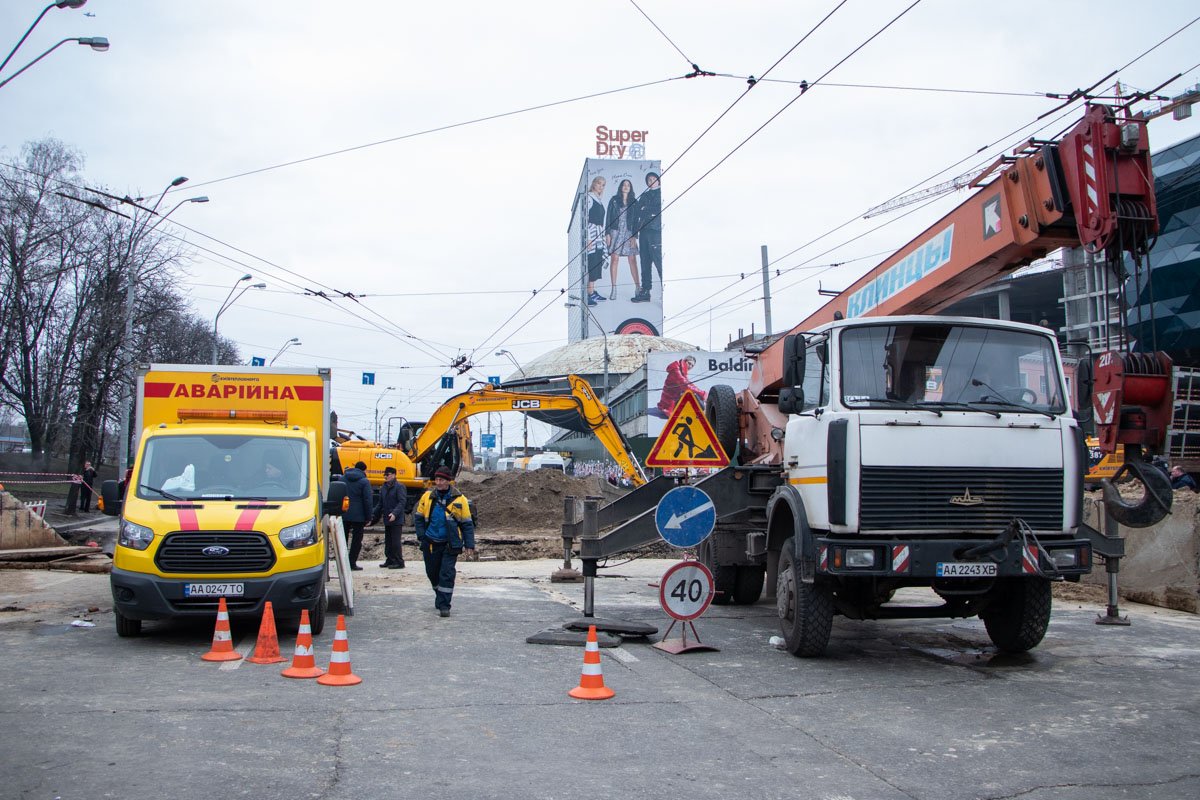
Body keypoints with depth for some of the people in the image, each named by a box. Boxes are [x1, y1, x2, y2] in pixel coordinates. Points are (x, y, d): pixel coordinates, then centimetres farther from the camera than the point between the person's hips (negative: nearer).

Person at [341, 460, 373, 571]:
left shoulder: (343, 478, 9)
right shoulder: (364, 481, -7)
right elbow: (367, 501, -10)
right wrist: (367, 518, -5)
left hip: (343, 514, 4)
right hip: (358, 516, -4)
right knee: (356, 539, 3)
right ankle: (352, 563, 0)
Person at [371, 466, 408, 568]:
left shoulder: (399, 487, -9)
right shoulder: (383, 488, 15)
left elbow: (402, 502, -16)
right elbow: (380, 503, 21)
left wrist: (395, 513, -27)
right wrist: (374, 516, 15)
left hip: (396, 520, -8)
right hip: (387, 520, 8)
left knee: (395, 541, -7)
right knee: (388, 542, 12)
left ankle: (399, 562, -3)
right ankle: (390, 560, 20)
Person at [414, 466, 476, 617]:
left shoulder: (459, 500, -6)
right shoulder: (427, 497, 0)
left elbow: (467, 524, -1)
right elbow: (418, 517, 11)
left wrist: (469, 545, -5)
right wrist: (422, 536, 0)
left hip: (450, 544, -3)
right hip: (431, 543, 3)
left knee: (447, 574, -9)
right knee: (432, 572, 14)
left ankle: (444, 605, -3)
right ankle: (440, 595, 38)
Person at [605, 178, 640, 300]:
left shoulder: (634, 202, 9)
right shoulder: (614, 200, 7)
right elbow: (608, 217, 5)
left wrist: (634, 236, -2)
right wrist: (607, 234, -3)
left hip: (629, 233, 1)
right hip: (615, 232, -1)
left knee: (632, 260, -4)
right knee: (614, 259, -5)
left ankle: (638, 288, -2)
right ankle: (614, 290, -4)